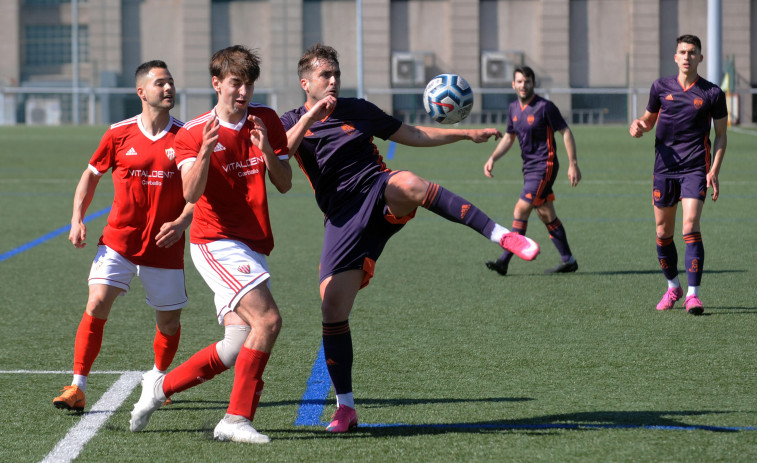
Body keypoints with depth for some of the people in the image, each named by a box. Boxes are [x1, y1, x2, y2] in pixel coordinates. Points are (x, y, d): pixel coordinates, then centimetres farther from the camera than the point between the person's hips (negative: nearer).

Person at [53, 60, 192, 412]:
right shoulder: (119, 134, -1)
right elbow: (91, 175, 12)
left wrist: (181, 223, -14)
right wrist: (77, 219, 1)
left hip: (164, 247, 1)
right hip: (119, 240, -1)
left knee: (169, 321, 7)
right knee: (97, 304, -16)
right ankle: (77, 388, -12)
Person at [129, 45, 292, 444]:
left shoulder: (266, 120, 8)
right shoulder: (193, 133, -4)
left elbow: (284, 184, 5)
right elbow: (191, 193, -16)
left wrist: (267, 150, -13)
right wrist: (206, 151, -32)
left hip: (253, 246, 6)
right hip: (217, 242, -6)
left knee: (236, 348, -1)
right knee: (268, 319, -23)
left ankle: (161, 386, 17)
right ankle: (238, 418, -18)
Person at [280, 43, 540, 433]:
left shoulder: (357, 110, 17)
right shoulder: (293, 122, 11)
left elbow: (415, 136, 23)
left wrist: (468, 134, 16)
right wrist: (310, 117, -21)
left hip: (379, 190, 0)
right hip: (343, 218, 0)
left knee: (406, 183, -38)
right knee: (332, 311, -9)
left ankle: (500, 235, -45)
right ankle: (345, 407, 5)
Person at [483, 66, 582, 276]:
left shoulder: (545, 107, -13)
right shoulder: (513, 108, 9)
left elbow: (565, 132, -10)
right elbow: (508, 137, 20)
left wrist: (573, 164, -14)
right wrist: (492, 158, 7)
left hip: (544, 167, -8)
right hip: (529, 168, 8)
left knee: (521, 211, -12)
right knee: (547, 216, 11)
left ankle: (504, 261, -12)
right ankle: (568, 260, 19)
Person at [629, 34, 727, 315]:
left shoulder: (712, 93, -1)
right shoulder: (661, 87, 6)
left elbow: (721, 135, 5)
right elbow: (649, 118, 20)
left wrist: (714, 171, -6)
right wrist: (639, 126, -5)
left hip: (695, 169, -3)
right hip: (664, 168, 3)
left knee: (690, 227, -17)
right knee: (663, 233, 7)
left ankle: (692, 294, -16)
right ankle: (673, 287, 28)